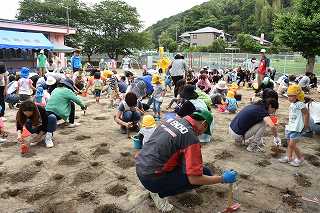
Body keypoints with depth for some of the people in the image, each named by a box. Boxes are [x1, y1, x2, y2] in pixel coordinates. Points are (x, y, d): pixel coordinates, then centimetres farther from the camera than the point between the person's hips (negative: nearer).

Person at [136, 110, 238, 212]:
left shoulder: (172, 120, 6)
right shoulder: (191, 137, -17)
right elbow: (194, 179, -18)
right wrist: (223, 179, -3)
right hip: (151, 178, -8)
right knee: (205, 173, -1)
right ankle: (159, 193, 0)